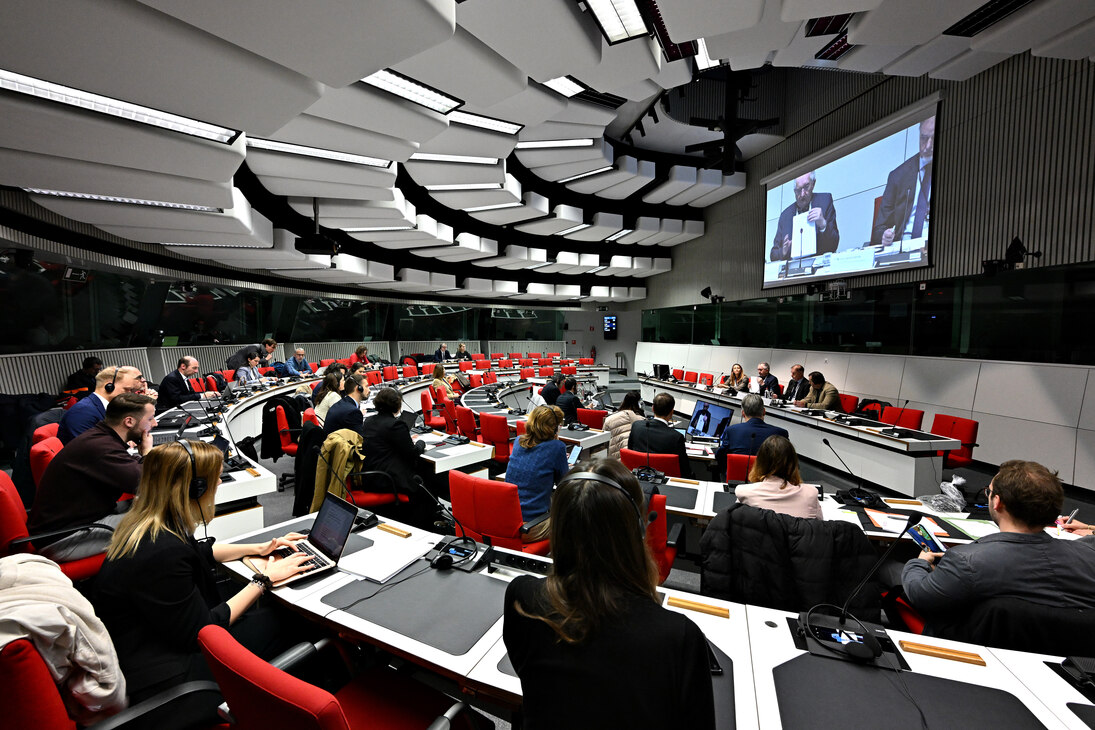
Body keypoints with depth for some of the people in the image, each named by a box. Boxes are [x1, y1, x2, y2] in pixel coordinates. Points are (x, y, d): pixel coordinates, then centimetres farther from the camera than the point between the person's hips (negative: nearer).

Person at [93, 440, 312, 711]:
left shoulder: (147, 523, -2)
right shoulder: (163, 553, -33)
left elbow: (198, 551, 18)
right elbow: (202, 632, -23)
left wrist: (259, 548, 13)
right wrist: (264, 580, -13)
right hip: (163, 677, -9)